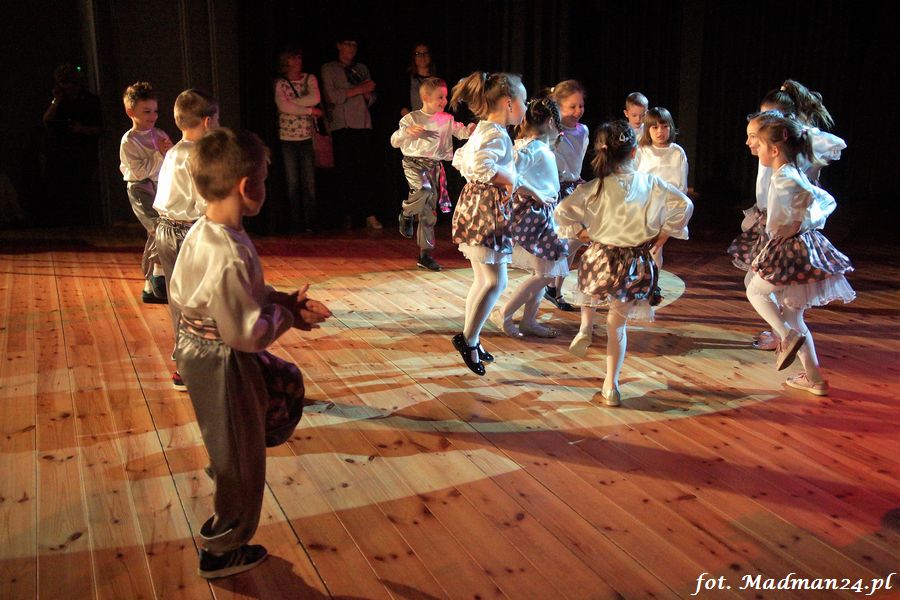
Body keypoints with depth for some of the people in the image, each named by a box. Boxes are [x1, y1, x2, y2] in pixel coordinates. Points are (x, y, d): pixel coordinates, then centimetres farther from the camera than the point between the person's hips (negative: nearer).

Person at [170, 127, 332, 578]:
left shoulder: (199, 232, -4)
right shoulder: (231, 257, -33)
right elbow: (248, 334, -31)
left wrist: (277, 298, 2)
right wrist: (286, 313, -11)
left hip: (194, 346, 9)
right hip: (222, 362, -9)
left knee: (285, 383, 28)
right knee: (239, 459, 11)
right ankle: (222, 552, 33)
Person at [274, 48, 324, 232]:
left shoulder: (309, 79, 7)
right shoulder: (279, 83, 2)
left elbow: (315, 98, -11)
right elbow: (282, 106, -13)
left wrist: (292, 102, -12)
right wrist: (310, 110, -11)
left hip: (307, 136, 1)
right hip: (287, 137, -1)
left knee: (309, 182, 0)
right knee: (293, 182, 3)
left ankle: (311, 222, 6)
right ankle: (296, 223, 9)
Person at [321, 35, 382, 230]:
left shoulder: (361, 68, 22)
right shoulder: (329, 69, 10)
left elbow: (371, 99, 22)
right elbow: (331, 95, -4)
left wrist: (368, 94, -2)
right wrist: (358, 90, -8)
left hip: (362, 123, 2)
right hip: (341, 125, -2)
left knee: (364, 170, -9)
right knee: (345, 172, -4)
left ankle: (369, 215, -13)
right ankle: (350, 213, 3)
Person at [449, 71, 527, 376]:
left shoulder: (482, 130, 15)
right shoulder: (497, 134, -17)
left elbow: (460, 159, 26)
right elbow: (481, 166, -34)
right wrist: (509, 180, -19)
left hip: (476, 206, 11)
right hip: (486, 211, -11)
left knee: (483, 280, 15)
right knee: (496, 281, -6)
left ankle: (472, 340, 23)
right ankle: (468, 338, 0)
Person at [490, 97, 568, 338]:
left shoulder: (541, 147, 11)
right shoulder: (534, 147, -18)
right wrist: (535, 194, -21)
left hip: (542, 215, 10)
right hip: (533, 214, -10)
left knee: (544, 271, 14)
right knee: (545, 273, -6)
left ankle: (529, 321, 21)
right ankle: (504, 314, 2)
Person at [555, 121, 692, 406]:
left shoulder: (596, 187, -11)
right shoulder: (651, 183, -5)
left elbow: (562, 211, -16)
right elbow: (684, 205, -5)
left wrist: (580, 230, 0)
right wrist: (663, 234, 4)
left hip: (602, 257, -1)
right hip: (637, 264, 1)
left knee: (590, 292, 38)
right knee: (617, 325, 13)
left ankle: (585, 329, 22)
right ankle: (611, 385, 15)